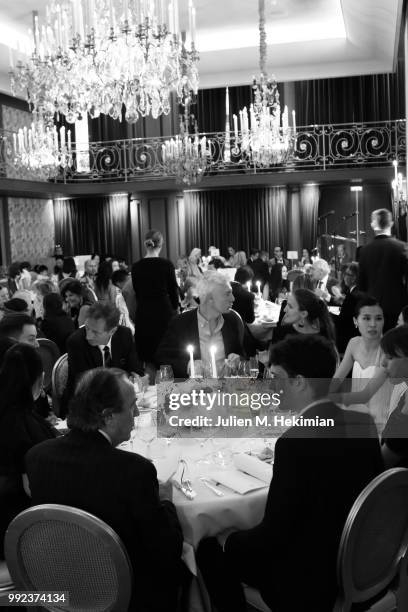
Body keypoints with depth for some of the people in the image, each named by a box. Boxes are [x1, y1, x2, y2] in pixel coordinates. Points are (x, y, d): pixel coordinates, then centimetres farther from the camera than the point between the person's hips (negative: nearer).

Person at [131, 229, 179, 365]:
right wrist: (175, 308, 17)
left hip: (143, 313, 3)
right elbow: (173, 290, -1)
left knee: (145, 355, 9)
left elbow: (137, 293, 8)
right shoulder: (167, 265, -9)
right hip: (164, 312, -2)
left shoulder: (136, 267, -1)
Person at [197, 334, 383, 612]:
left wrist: (229, 541, -3)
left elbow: (272, 534, -22)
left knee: (210, 549, 6)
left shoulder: (296, 441, -28)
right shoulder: (364, 423, -6)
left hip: (309, 578, -7)